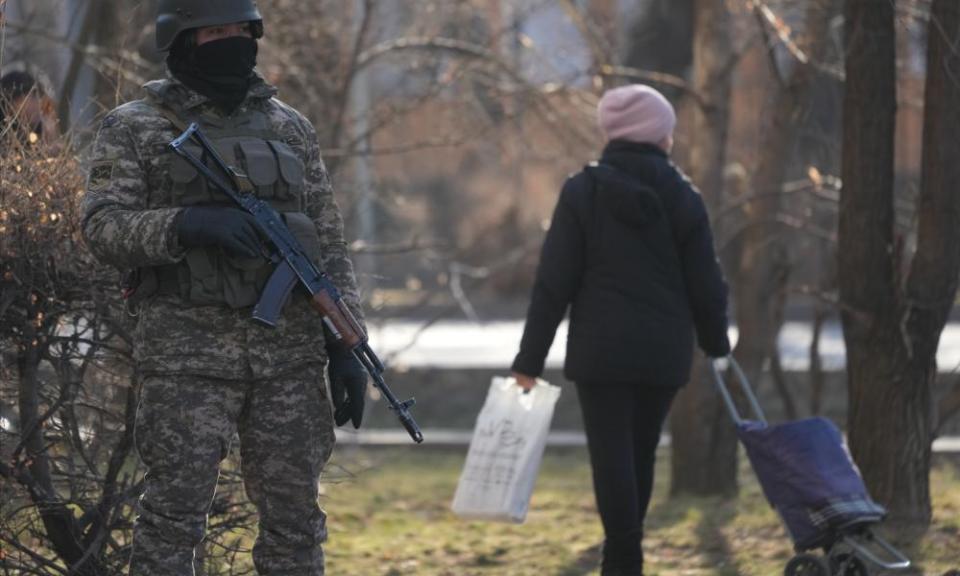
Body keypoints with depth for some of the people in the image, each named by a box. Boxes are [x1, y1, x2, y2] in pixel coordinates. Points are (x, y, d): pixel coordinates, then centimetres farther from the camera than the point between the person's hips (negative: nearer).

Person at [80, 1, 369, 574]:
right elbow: (104, 226, -8)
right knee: (174, 513, -5)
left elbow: (329, 245, 13)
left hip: (289, 351, 4)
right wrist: (189, 224, -23)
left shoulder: (291, 129, 13)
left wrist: (347, 345, 5)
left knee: (295, 516, 5)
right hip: (187, 354, -4)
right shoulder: (136, 128, 2)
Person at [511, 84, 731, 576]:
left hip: (601, 349, -2)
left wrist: (530, 359, -2)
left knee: (612, 456, -4)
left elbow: (554, 283, -6)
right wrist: (715, 343, 23)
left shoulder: (583, 192, -3)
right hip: (665, 351, 2)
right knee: (641, 453, 13)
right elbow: (705, 285, 5)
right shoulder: (682, 198, 2)